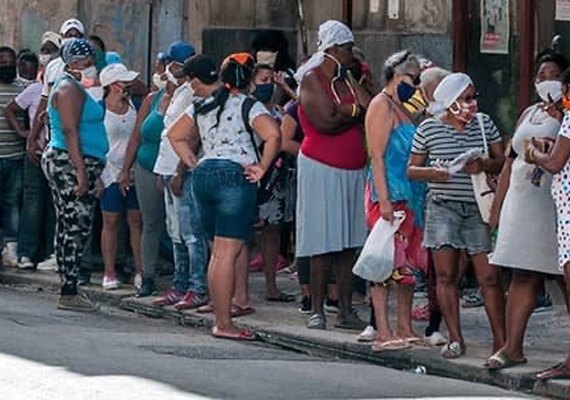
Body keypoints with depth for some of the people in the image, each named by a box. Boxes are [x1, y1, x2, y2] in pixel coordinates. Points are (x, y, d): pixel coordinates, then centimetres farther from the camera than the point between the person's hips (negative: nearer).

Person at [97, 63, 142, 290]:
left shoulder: (134, 106, 7)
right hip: (111, 173, -3)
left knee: (137, 221, 4)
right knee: (110, 222, 1)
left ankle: (140, 270, 8)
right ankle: (109, 273, 7)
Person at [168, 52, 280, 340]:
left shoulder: (202, 106, 16)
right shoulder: (248, 106, -3)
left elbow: (175, 135, 22)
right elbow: (273, 135, -19)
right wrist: (261, 168, -10)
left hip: (204, 175, 7)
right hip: (235, 175, -6)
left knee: (218, 252, 12)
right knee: (228, 253, -8)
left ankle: (219, 316, 12)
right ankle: (223, 323, -9)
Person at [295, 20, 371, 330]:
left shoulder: (347, 83, 15)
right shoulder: (313, 79, -7)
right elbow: (326, 122, -17)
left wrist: (342, 111, -13)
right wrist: (356, 113, -3)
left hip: (353, 171, 7)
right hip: (322, 170, -7)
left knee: (349, 244, 5)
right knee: (323, 243, -5)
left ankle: (346, 310, 9)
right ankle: (317, 311, 0)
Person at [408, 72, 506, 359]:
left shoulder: (484, 124, 8)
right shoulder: (428, 128, 2)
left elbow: (502, 161, 8)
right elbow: (411, 169, 7)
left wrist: (483, 166, -13)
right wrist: (433, 173, -13)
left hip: (477, 208, 1)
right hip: (443, 207, -1)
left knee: (489, 276, -3)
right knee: (445, 275, -1)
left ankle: (500, 340, 1)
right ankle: (455, 339, 5)